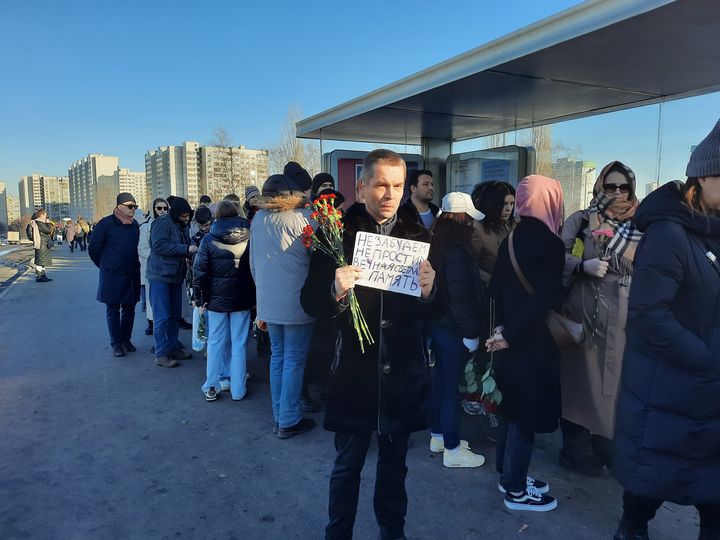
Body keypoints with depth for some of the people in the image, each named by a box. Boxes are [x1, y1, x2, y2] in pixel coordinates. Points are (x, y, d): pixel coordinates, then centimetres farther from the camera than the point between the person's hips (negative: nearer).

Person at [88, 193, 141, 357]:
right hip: (112, 276, -5)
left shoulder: (135, 224, 7)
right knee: (113, 310, 4)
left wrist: (134, 264, 13)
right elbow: (94, 249, -1)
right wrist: (105, 266, 6)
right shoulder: (105, 224, -7)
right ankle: (116, 343, 12)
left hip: (131, 275, 5)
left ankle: (126, 340, 23)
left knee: (129, 308, 10)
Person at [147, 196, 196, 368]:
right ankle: (161, 355, 0)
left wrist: (192, 249, -3)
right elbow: (159, 245, -25)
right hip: (160, 276, -9)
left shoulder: (182, 226, 13)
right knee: (162, 317, -6)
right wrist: (186, 249, -25)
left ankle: (173, 348, 25)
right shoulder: (162, 223, -13)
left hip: (175, 276, 9)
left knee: (175, 315, 14)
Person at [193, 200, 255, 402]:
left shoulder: (209, 239, -5)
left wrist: (198, 297, 2)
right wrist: (255, 296, 7)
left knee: (215, 342, 10)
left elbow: (199, 270, -5)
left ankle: (212, 388, 16)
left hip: (216, 298, 0)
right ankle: (237, 390, 12)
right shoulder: (249, 237, -2)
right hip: (241, 299, 0)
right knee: (239, 344, 6)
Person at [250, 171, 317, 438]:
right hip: (296, 303, -6)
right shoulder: (304, 217, -11)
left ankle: (279, 416, 24)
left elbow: (253, 264, 12)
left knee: (277, 356, 16)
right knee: (294, 360, 3)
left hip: (268, 302, 6)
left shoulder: (258, 219, 6)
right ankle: (289, 421, 12)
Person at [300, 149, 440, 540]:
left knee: (394, 464, 19)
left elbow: (436, 312, 3)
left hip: (402, 373, 3)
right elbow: (310, 302, -6)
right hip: (353, 371, -2)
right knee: (347, 466, 12)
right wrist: (336, 292, -26)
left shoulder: (418, 237, 2)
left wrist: (429, 291, -19)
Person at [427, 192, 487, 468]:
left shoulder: (439, 244, 7)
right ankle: (452, 449, 13)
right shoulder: (457, 251, -22)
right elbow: (461, 297, -24)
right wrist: (471, 333, -17)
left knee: (442, 380, 19)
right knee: (452, 386, 1)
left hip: (438, 323, 9)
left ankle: (438, 435, 33)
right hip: (453, 328, -9)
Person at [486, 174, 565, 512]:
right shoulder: (550, 244, -17)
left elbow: (495, 287, 7)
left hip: (510, 337, 8)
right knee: (526, 412, 3)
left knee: (513, 408, 18)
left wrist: (502, 327, 4)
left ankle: (509, 475, 33)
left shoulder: (511, 239, 6)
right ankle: (516, 491, 17)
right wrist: (510, 334, -16)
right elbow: (545, 300, -23)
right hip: (533, 341, -8)